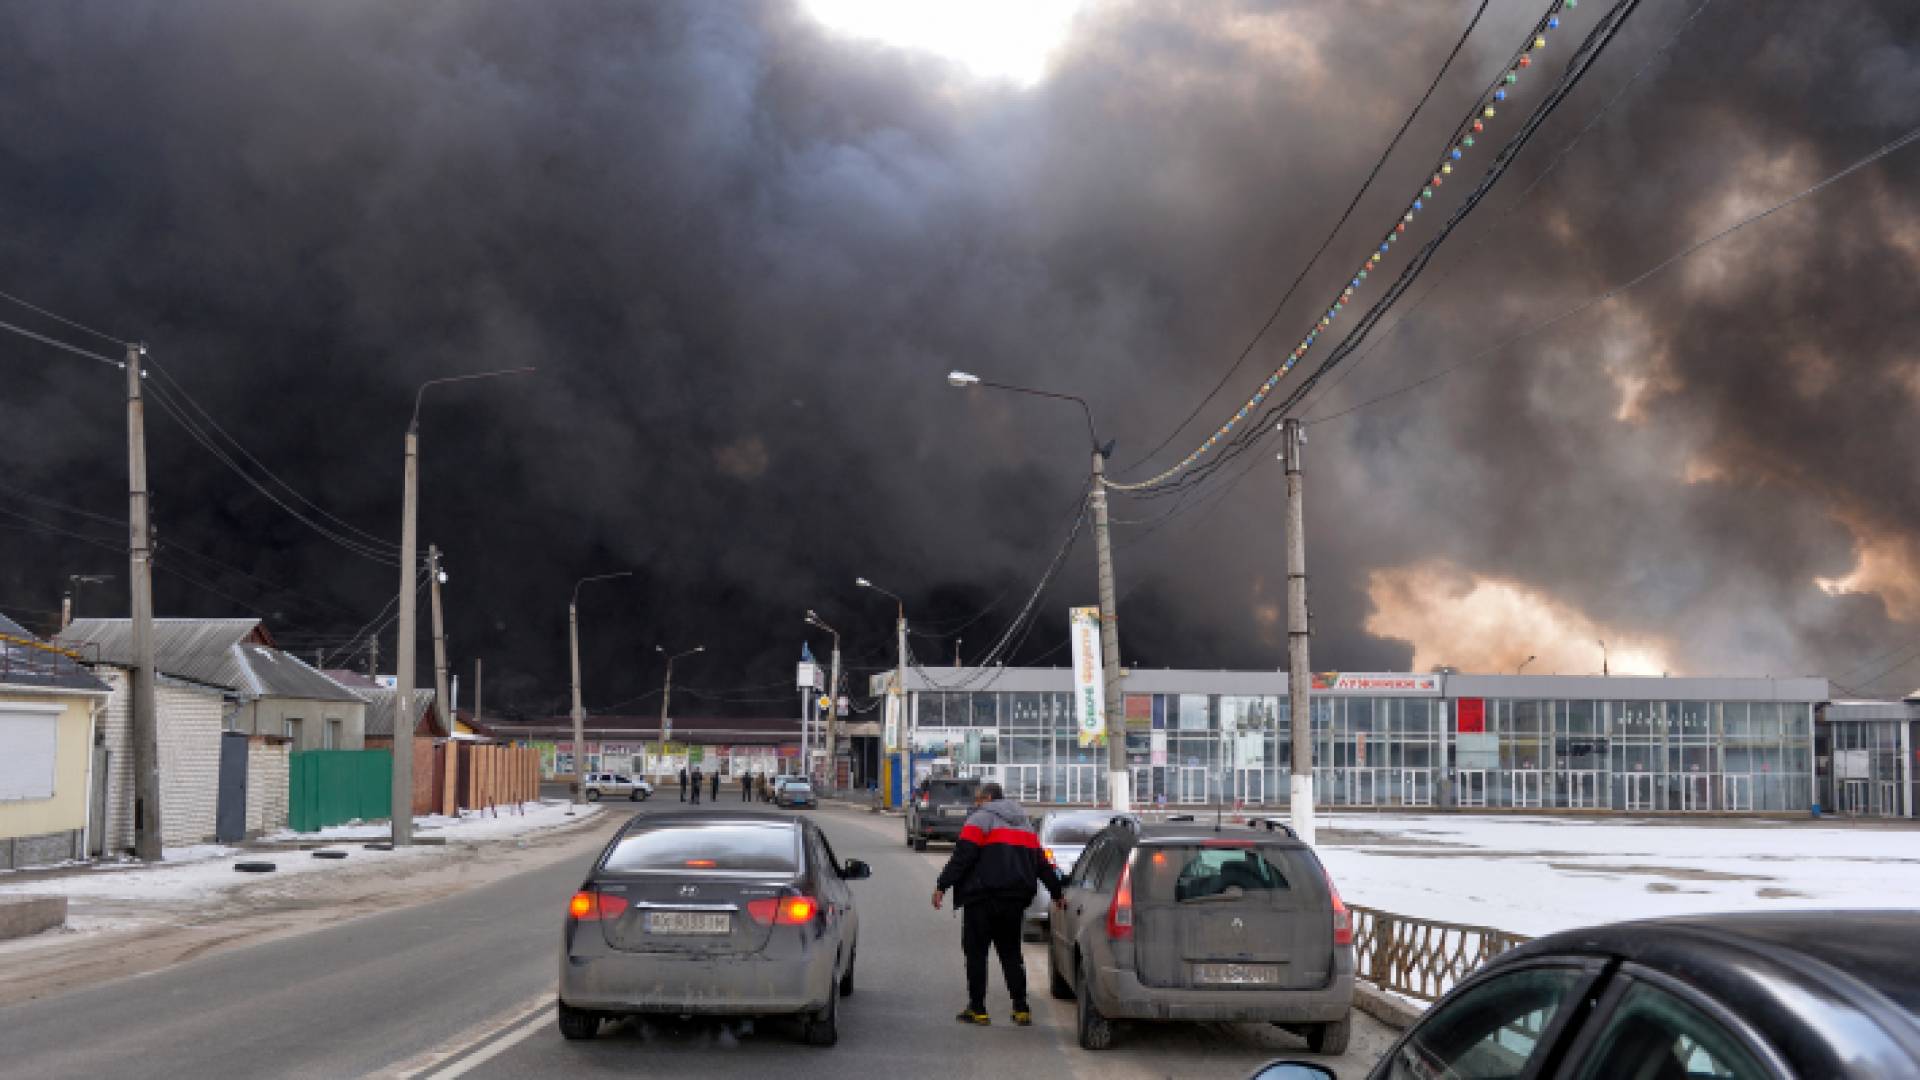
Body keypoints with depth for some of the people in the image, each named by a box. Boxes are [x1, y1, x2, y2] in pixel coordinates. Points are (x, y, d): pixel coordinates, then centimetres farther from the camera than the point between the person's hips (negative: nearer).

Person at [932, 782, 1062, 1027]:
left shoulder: (981, 818, -2)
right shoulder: (1024, 825, 21)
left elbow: (963, 855, -14)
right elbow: (1042, 863, 22)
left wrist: (942, 886, -16)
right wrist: (1055, 892, 30)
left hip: (983, 899, -7)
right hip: (1015, 900, 7)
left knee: (976, 952, 1)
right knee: (1011, 952, 13)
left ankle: (977, 1009, -1)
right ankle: (1021, 1009, 6)